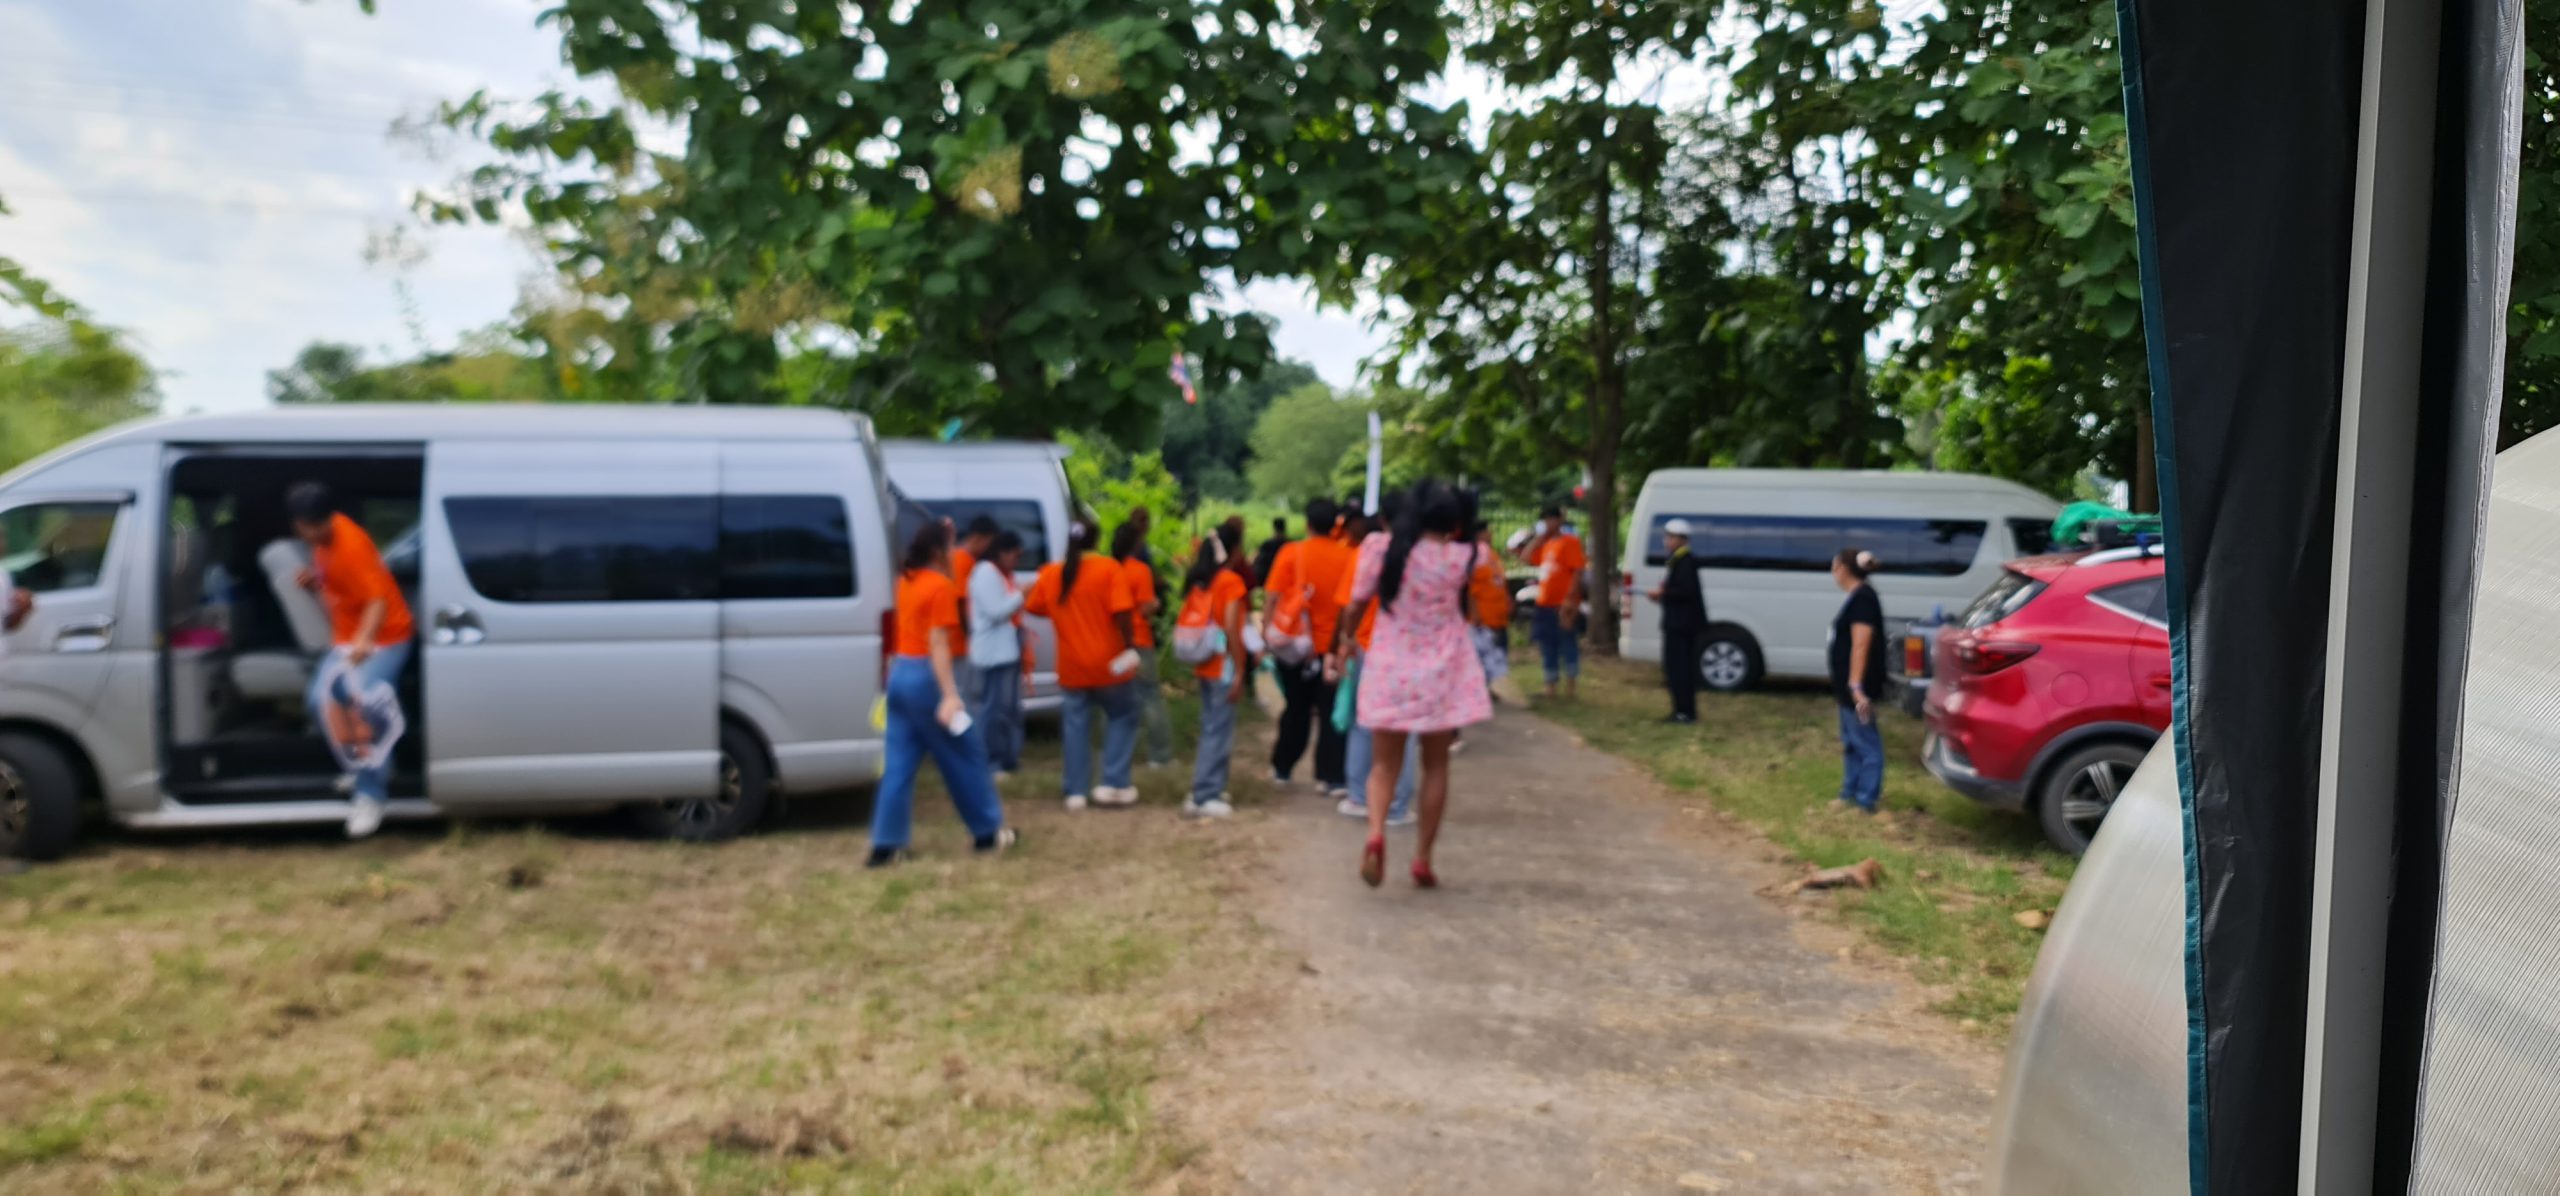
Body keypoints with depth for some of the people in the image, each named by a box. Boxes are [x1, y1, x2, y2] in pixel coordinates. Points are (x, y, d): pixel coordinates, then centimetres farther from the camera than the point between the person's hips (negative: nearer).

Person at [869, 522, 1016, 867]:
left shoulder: (907, 580, 10)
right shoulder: (940, 586, -15)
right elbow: (938, 644, -21)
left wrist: (942, 532, 29)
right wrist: (950, 695, -25)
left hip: (900, 673, 8)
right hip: (927, 675, -8)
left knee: (899, 763, 8)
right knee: (965, 755, 6)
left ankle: (886, 845, 7)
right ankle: (988, 833, 17)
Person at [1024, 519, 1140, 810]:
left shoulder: (1050, 573, 2)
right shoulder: (1107, 568, -9)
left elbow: (1033, 608, 11)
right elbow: (1121, 612, -17)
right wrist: (1128, 645, -8)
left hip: (1071, 665, 3)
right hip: (1107, 662, -3)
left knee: (1076, 725, 11)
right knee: (1122, 716, 14)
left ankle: (1076, 792, 12)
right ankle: (1113, 784, 7)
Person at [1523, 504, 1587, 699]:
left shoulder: (1570, 541, -9)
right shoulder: (1545, 544, 15)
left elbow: (1578, 571, -15)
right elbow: (1527, 558, 17)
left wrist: (1571, 598, -22)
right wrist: (1539, 537, 9)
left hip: (1563, 605, -8)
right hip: (1545, 604, 8)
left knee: (1568, 646, -1)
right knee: (1548, 647, 11)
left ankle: (1570, 686, 5)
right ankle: (1551, 685, 18)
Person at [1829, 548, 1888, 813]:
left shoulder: (1863, 598, -17)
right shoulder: (1857, 597, 13)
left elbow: (1861, 645, -23)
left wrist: (1856, 685, -25)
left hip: (1857, 684, -10)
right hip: (1849, 683, 10)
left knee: (1865, 741, -4)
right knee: (1850, 741, 16)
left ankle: (1867, 800, 1)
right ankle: (1850, 793, 25)